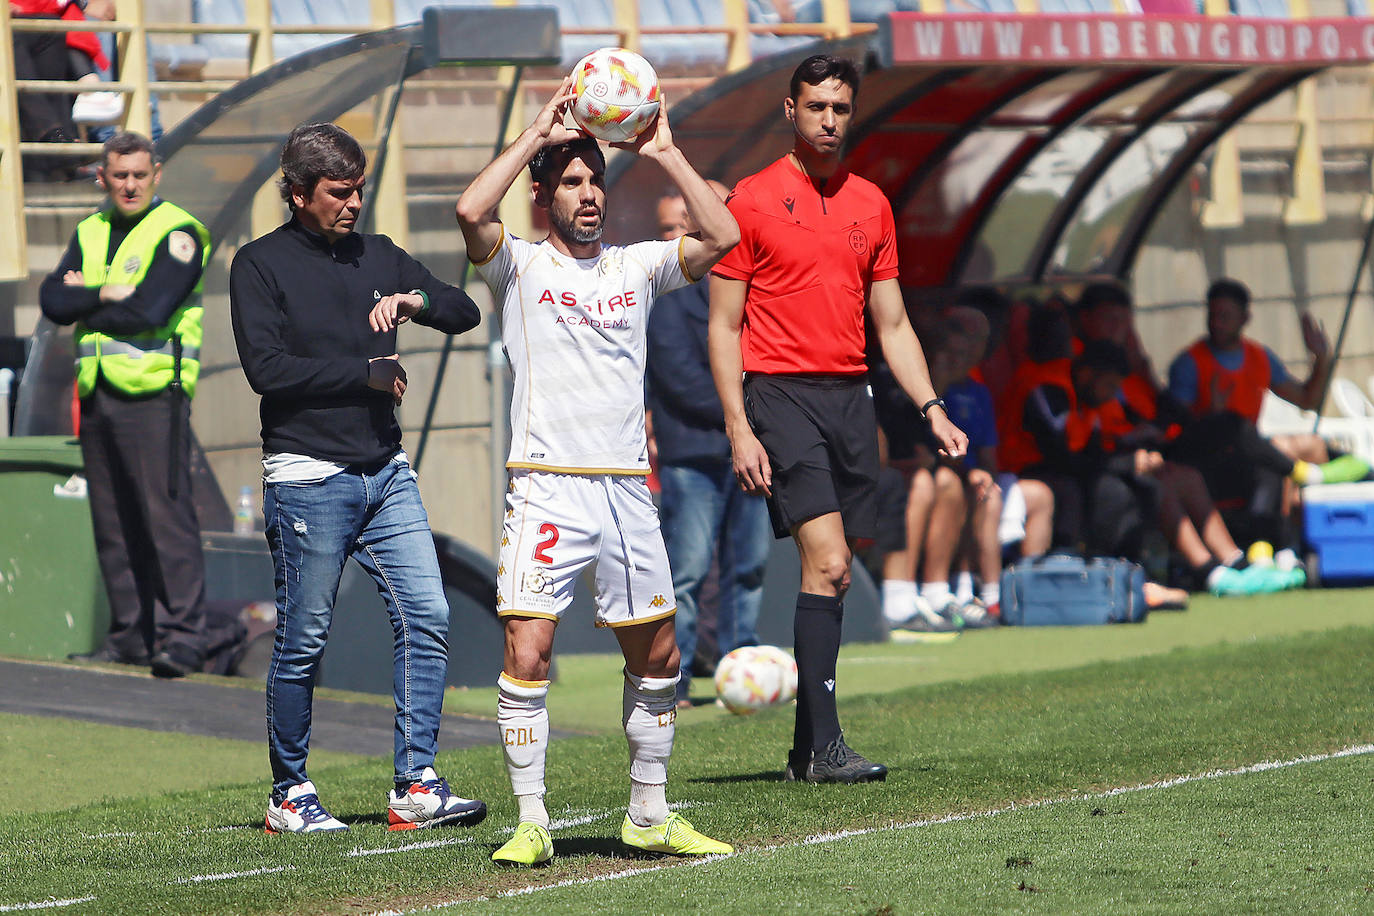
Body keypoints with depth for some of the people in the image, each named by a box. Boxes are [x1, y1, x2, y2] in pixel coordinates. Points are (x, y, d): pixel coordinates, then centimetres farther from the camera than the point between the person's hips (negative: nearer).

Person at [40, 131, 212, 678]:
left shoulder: (177, 233, -5)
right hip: (98, 395, 7)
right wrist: (106, 294, -12)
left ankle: (181, 635, -14)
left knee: (166, 515, -12)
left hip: (154, 392, -7)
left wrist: (84, 303, -2)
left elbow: (149, 311, -17)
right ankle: (130, 635, 14)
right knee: (113, 525, 8)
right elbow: (54, 301, 4)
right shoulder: (91, 233, 16)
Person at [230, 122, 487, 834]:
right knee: (303, 642, -1)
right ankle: (288, 795, 10)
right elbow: (267, 368, -13)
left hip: (386, 473, 5)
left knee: (428, 620, -4)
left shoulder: (378, 257, 15)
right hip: (307, 478, -5)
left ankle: (416, 787, -1)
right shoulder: (261, 264, -1)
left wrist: (414, 301, -8)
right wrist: (368, 373, -9)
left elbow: (466, 313, 13)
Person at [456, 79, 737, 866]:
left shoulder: (637, 267, 13)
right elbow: (472, 212, -17)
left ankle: (651, 815, 23)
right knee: (527, 652, -14)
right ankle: (531, 822, -7)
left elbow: (722, 237, 0)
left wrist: (666, 153, -2)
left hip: (628, 490, 4)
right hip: (547, 487, -4)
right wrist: (538, 135, -12)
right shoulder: (519, 265, 3)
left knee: (657, 656, 10)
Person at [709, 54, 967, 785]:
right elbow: (723, 326, -2)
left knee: (832, 573, 6)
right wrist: (738, 429, -10)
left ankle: (806, 750, 14)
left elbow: (891, 324, 19)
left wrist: (931, 408, 7)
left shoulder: (870, 204, 14)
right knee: (827, 561, -17)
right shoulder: (752, 200, -1)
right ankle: (824, 743, -17)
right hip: (781, 393, -5)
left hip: (851, 395, 5)